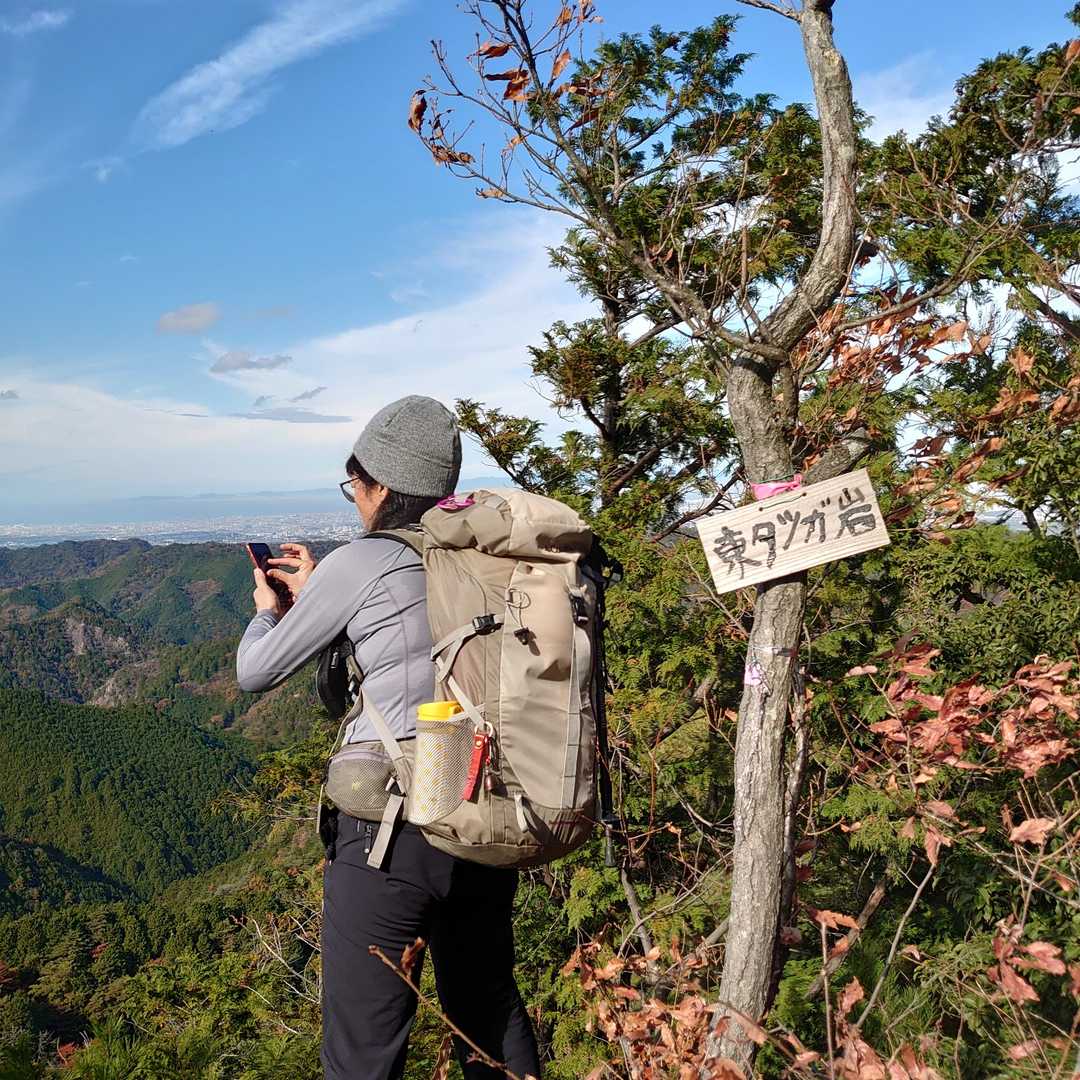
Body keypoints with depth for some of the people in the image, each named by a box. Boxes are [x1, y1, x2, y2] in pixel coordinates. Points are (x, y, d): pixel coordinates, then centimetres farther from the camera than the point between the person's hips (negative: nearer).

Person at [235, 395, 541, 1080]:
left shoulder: (360, 563, -9)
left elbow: (256, 671, 3)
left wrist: (268, 610, 23)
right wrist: (316, 593, 30)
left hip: (391, 827, -6)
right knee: (490, 1009, 24)